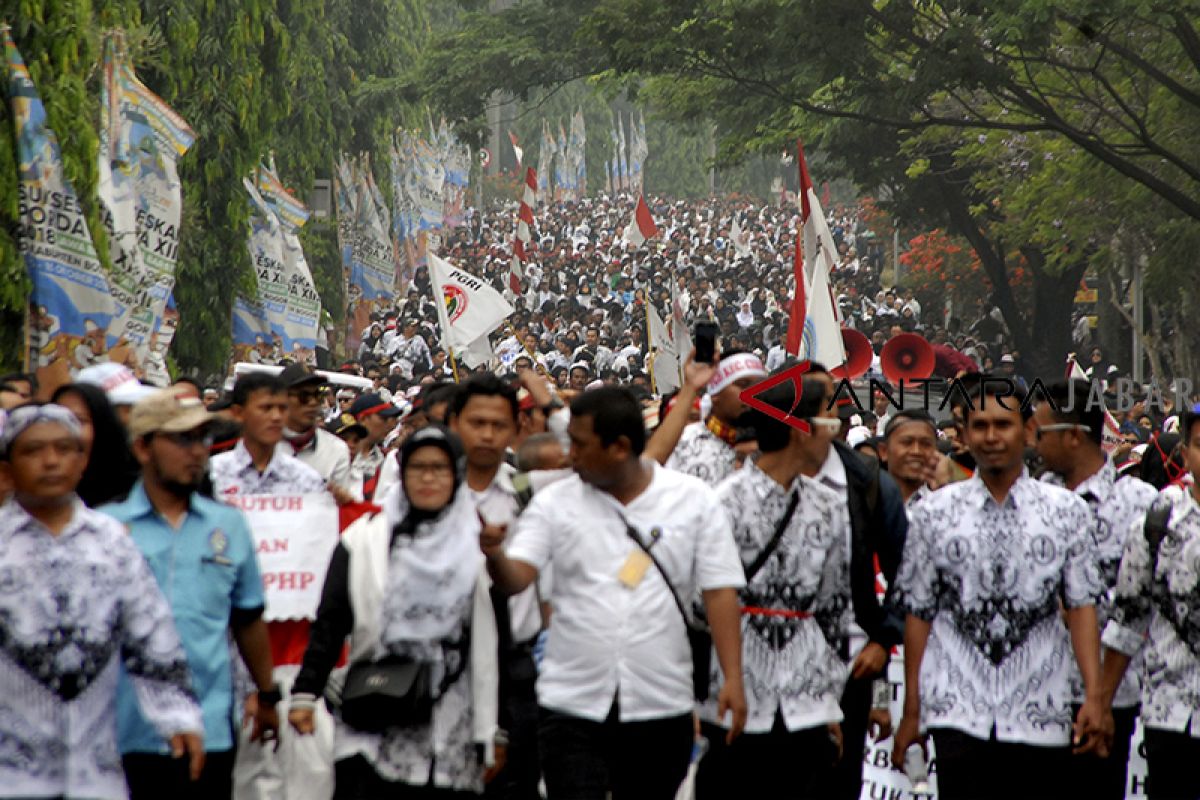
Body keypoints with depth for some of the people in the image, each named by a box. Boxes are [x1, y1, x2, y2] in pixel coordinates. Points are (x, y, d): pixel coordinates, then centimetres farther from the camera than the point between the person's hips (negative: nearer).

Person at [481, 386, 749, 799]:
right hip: (571, 704, 0)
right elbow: (516, 578, -7)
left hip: (661, 705, 0)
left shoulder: (694, 500, 0)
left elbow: (720, 591, -2)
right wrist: (495, 554, -30)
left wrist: (732, 677, -10)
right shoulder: (554, 502, 2)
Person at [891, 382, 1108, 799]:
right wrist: (911, 710, 5)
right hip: (958, 712, -1)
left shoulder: (1066, 510, 5)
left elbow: (1081, 607, 2)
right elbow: (918, 613, 6)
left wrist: (1094, 695, -8)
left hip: (1040, 714, 1)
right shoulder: (935, 512, 5)